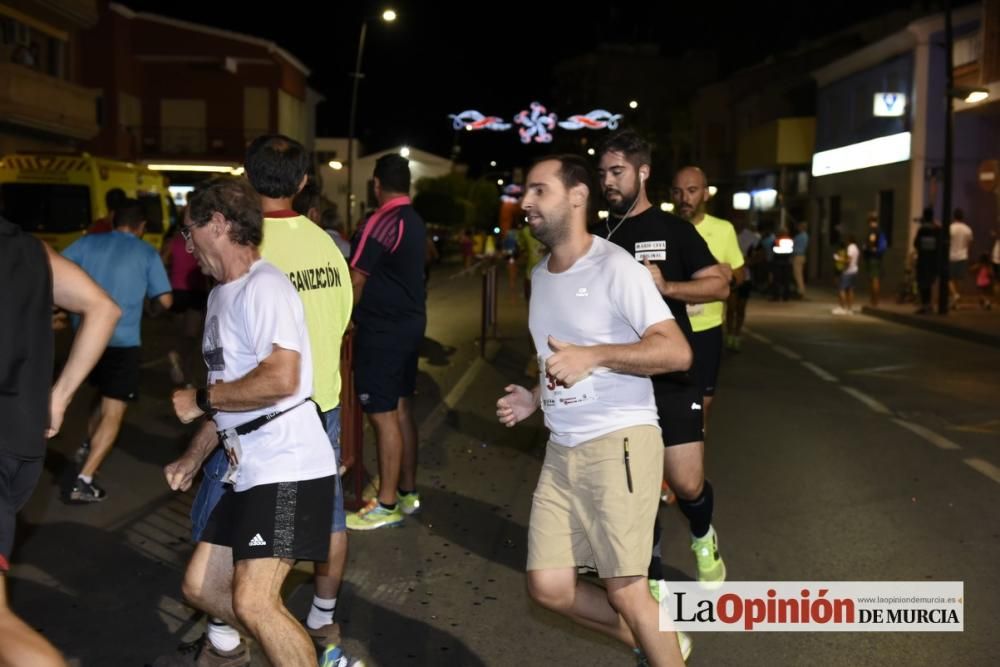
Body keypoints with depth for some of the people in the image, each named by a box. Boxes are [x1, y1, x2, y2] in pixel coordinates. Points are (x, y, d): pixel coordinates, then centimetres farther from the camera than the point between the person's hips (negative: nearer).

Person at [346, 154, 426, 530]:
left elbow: (357, 279, -15)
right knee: (401, 409, 15)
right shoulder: (415, 222, 12)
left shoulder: (382, 221, -16)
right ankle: (408, 493, 24)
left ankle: (387, 505, 3)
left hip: (382, 330, -9)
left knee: (383, 415, -4)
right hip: (409, 323, 9)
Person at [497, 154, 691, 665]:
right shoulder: (540, 275, 15)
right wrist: (535, 399, 12)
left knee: (625, 589, -7)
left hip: (620, 441, -8)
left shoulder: (615, 267, -11)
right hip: (562, 450, 8)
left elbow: (677, 352, -17)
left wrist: (594, 355, -26)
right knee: (547, 586, 6)